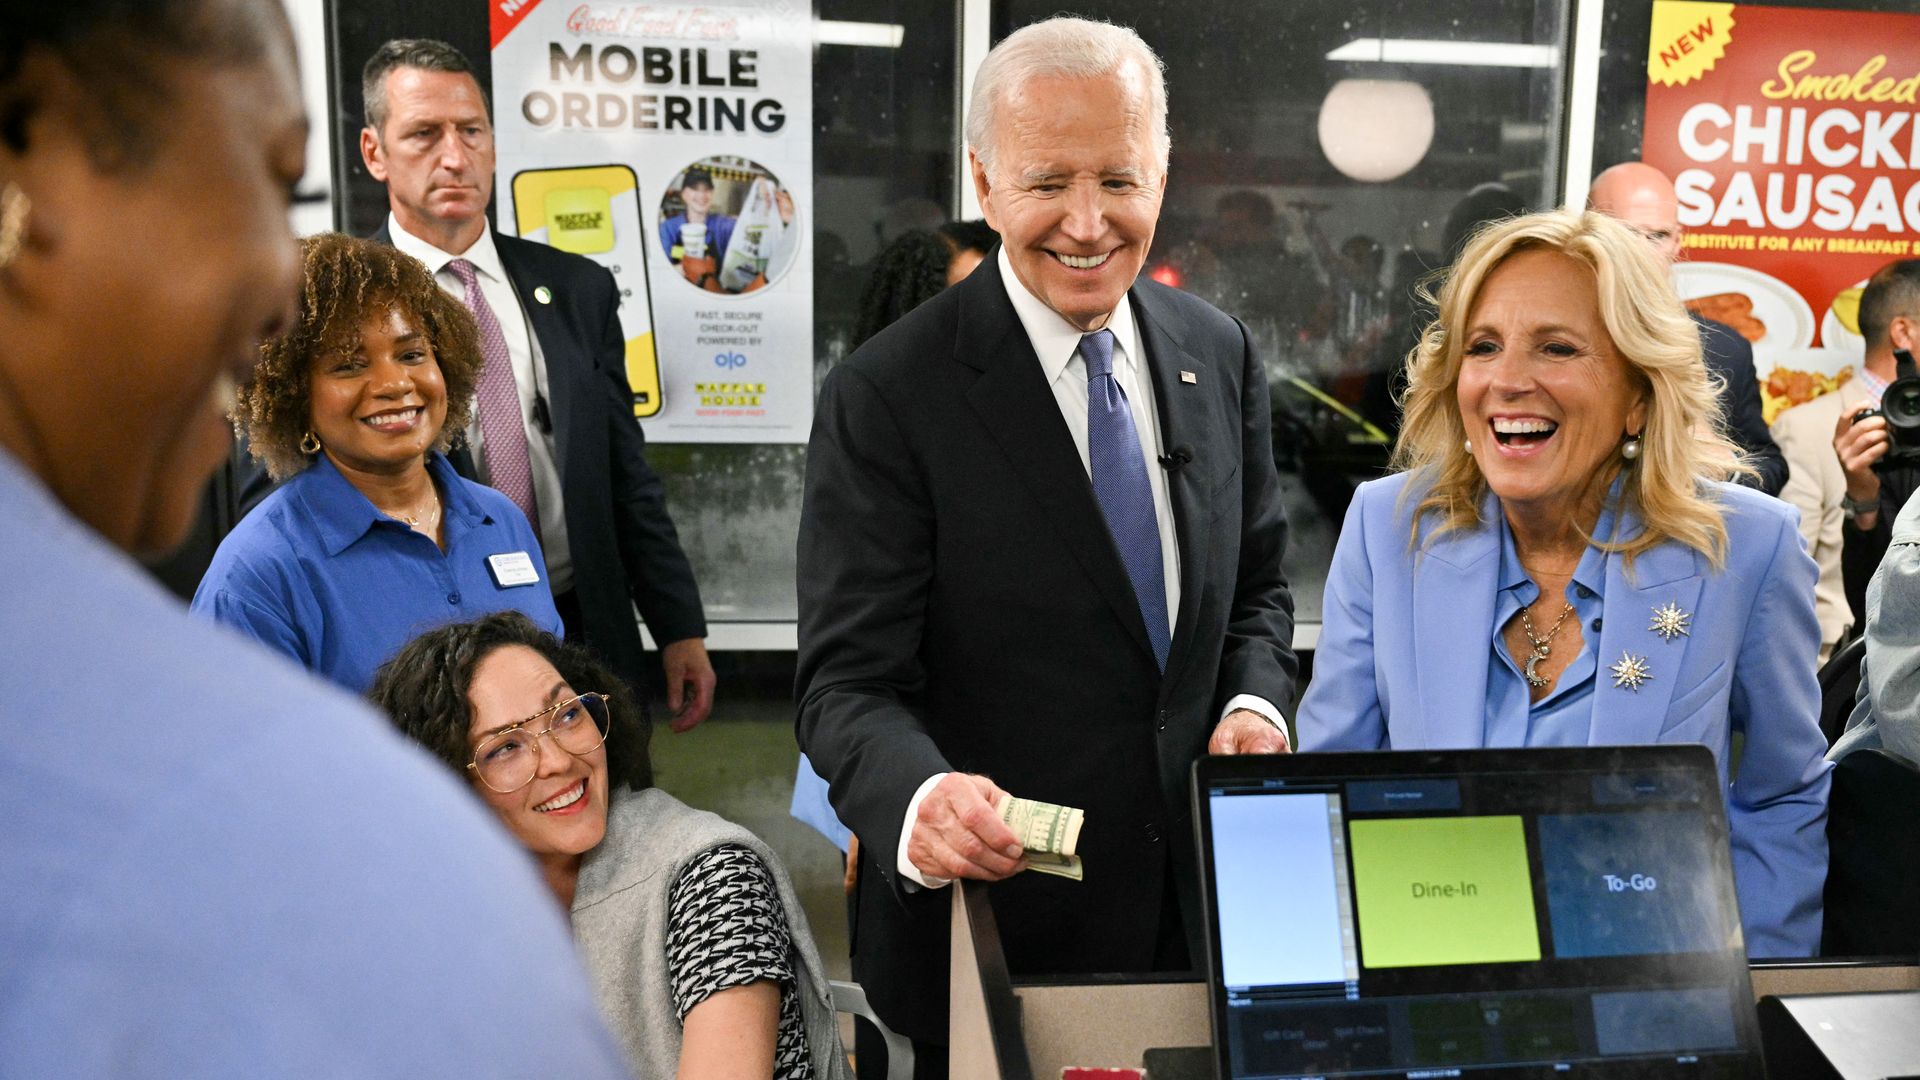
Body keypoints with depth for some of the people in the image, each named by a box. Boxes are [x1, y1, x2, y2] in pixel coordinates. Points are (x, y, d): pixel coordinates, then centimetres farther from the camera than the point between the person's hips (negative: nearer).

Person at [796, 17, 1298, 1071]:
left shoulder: (1219, 353, 1)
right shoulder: (885, 398, -17)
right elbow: (849, 681, -18)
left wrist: (1253, 704, -8)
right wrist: (919, 799, -38)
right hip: (990, 920, -4)